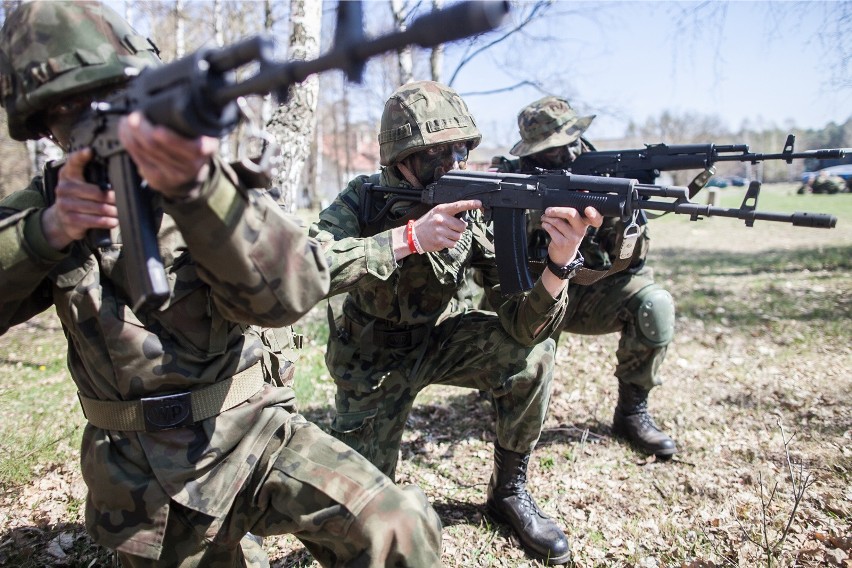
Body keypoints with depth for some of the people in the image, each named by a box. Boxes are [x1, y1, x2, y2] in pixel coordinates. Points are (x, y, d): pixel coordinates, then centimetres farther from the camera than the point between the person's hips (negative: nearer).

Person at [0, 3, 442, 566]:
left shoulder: (216, 182, -9)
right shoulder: (46, 202, 2)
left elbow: (287, 292, -28)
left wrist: (193, 185, -44)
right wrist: (49, 229, -27)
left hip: (254, 437, -3)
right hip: (138, 474, 3)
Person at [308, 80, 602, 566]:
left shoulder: (477, 208, -18)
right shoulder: (366, 199, -21)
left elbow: (521, 323, -24)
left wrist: (559, 262, -44)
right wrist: (408, 237, -44)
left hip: (440, 337, 2)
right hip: (373, 359, -1)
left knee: (532, 353, -23)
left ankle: (510, 493, 0)